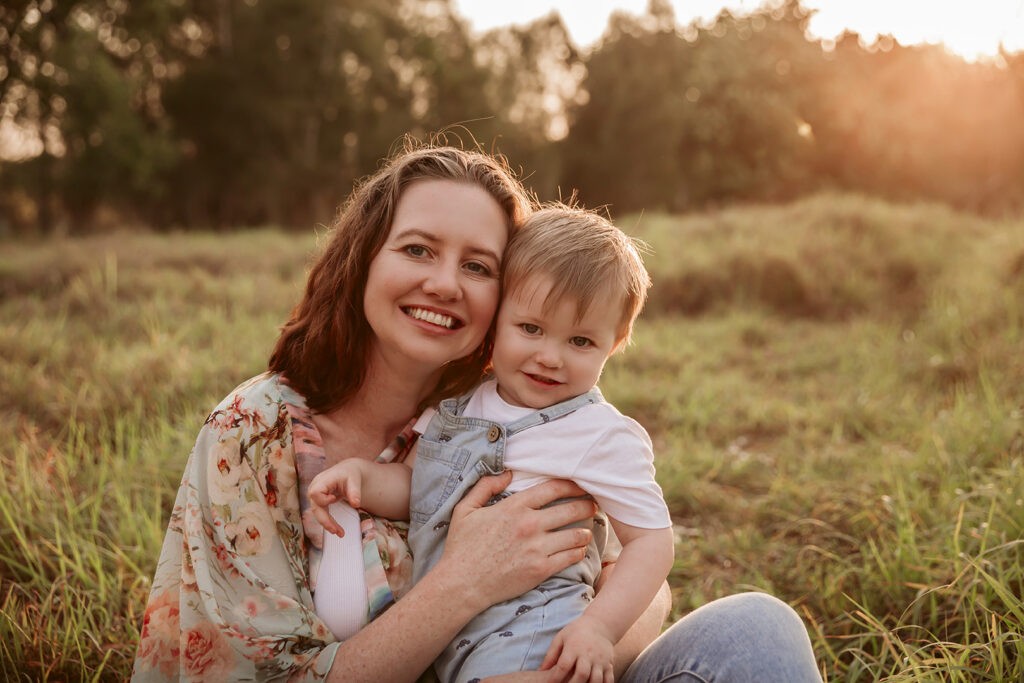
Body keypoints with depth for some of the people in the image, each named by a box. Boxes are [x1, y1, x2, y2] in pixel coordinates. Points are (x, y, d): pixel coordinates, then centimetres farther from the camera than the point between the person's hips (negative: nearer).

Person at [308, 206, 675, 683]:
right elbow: (412, 483, 14)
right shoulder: (458, 405, 7)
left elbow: (651, 539, -7)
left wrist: (599, 626, -20)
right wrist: (359, 474, -7)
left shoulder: (604, 436, -9)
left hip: (530, 641, -6)